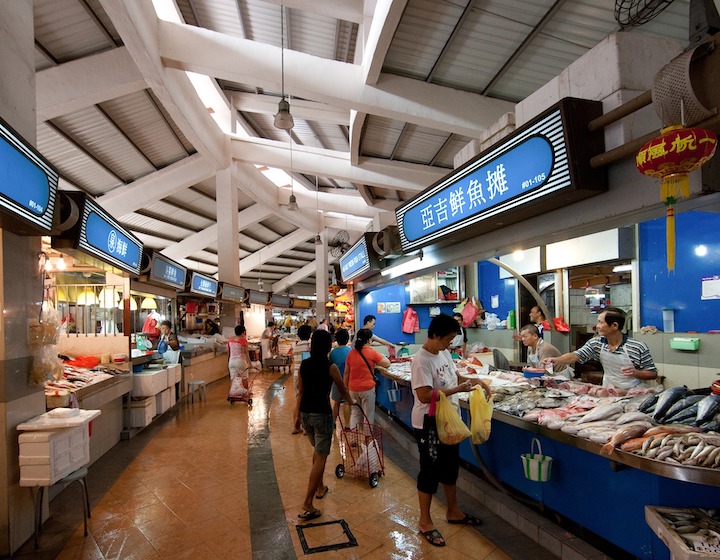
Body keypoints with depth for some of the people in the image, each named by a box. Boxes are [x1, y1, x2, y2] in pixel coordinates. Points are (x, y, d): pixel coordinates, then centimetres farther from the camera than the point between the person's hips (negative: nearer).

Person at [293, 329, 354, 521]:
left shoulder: (304, 364, 2)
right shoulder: (330, 367, -12)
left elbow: (301, 392, 8)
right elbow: (343, 390, 2)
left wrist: (297, 415, 16)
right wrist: (351, 403, 21)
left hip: (305, 413, 6)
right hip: (321, 414, -6)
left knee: (317, 449, 26)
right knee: (321, 457, 2)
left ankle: (319, 487, 39)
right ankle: (307, 504, 0)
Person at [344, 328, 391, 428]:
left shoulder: (351, 353, 1)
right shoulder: (372, 353, -12)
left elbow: (346, 372, 6)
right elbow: (387, 364, -7)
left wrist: (346, 386, 16)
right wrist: (380, 356, 10)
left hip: (353, 389, 4)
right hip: (367, 388, -4)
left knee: (355, 412, 18)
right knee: (368, 414, 9)